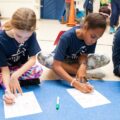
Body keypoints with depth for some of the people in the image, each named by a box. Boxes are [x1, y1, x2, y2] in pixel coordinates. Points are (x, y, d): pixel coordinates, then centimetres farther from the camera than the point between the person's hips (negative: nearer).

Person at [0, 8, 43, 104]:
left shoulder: (31, 35, -19)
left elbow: (32, 59, -18)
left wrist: (16, 75, -32)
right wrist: (8, 91, -41)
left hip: (22, 68, 2)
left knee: (38, 70, -31)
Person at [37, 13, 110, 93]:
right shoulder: (67, 37, -36)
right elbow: (56, 66, -42)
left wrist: (83, 65, -42)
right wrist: (75, 83, -55)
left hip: (76, 60, 3)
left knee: (105, 59, -20)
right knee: (41, 57, -37)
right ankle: (78, 71, -25)